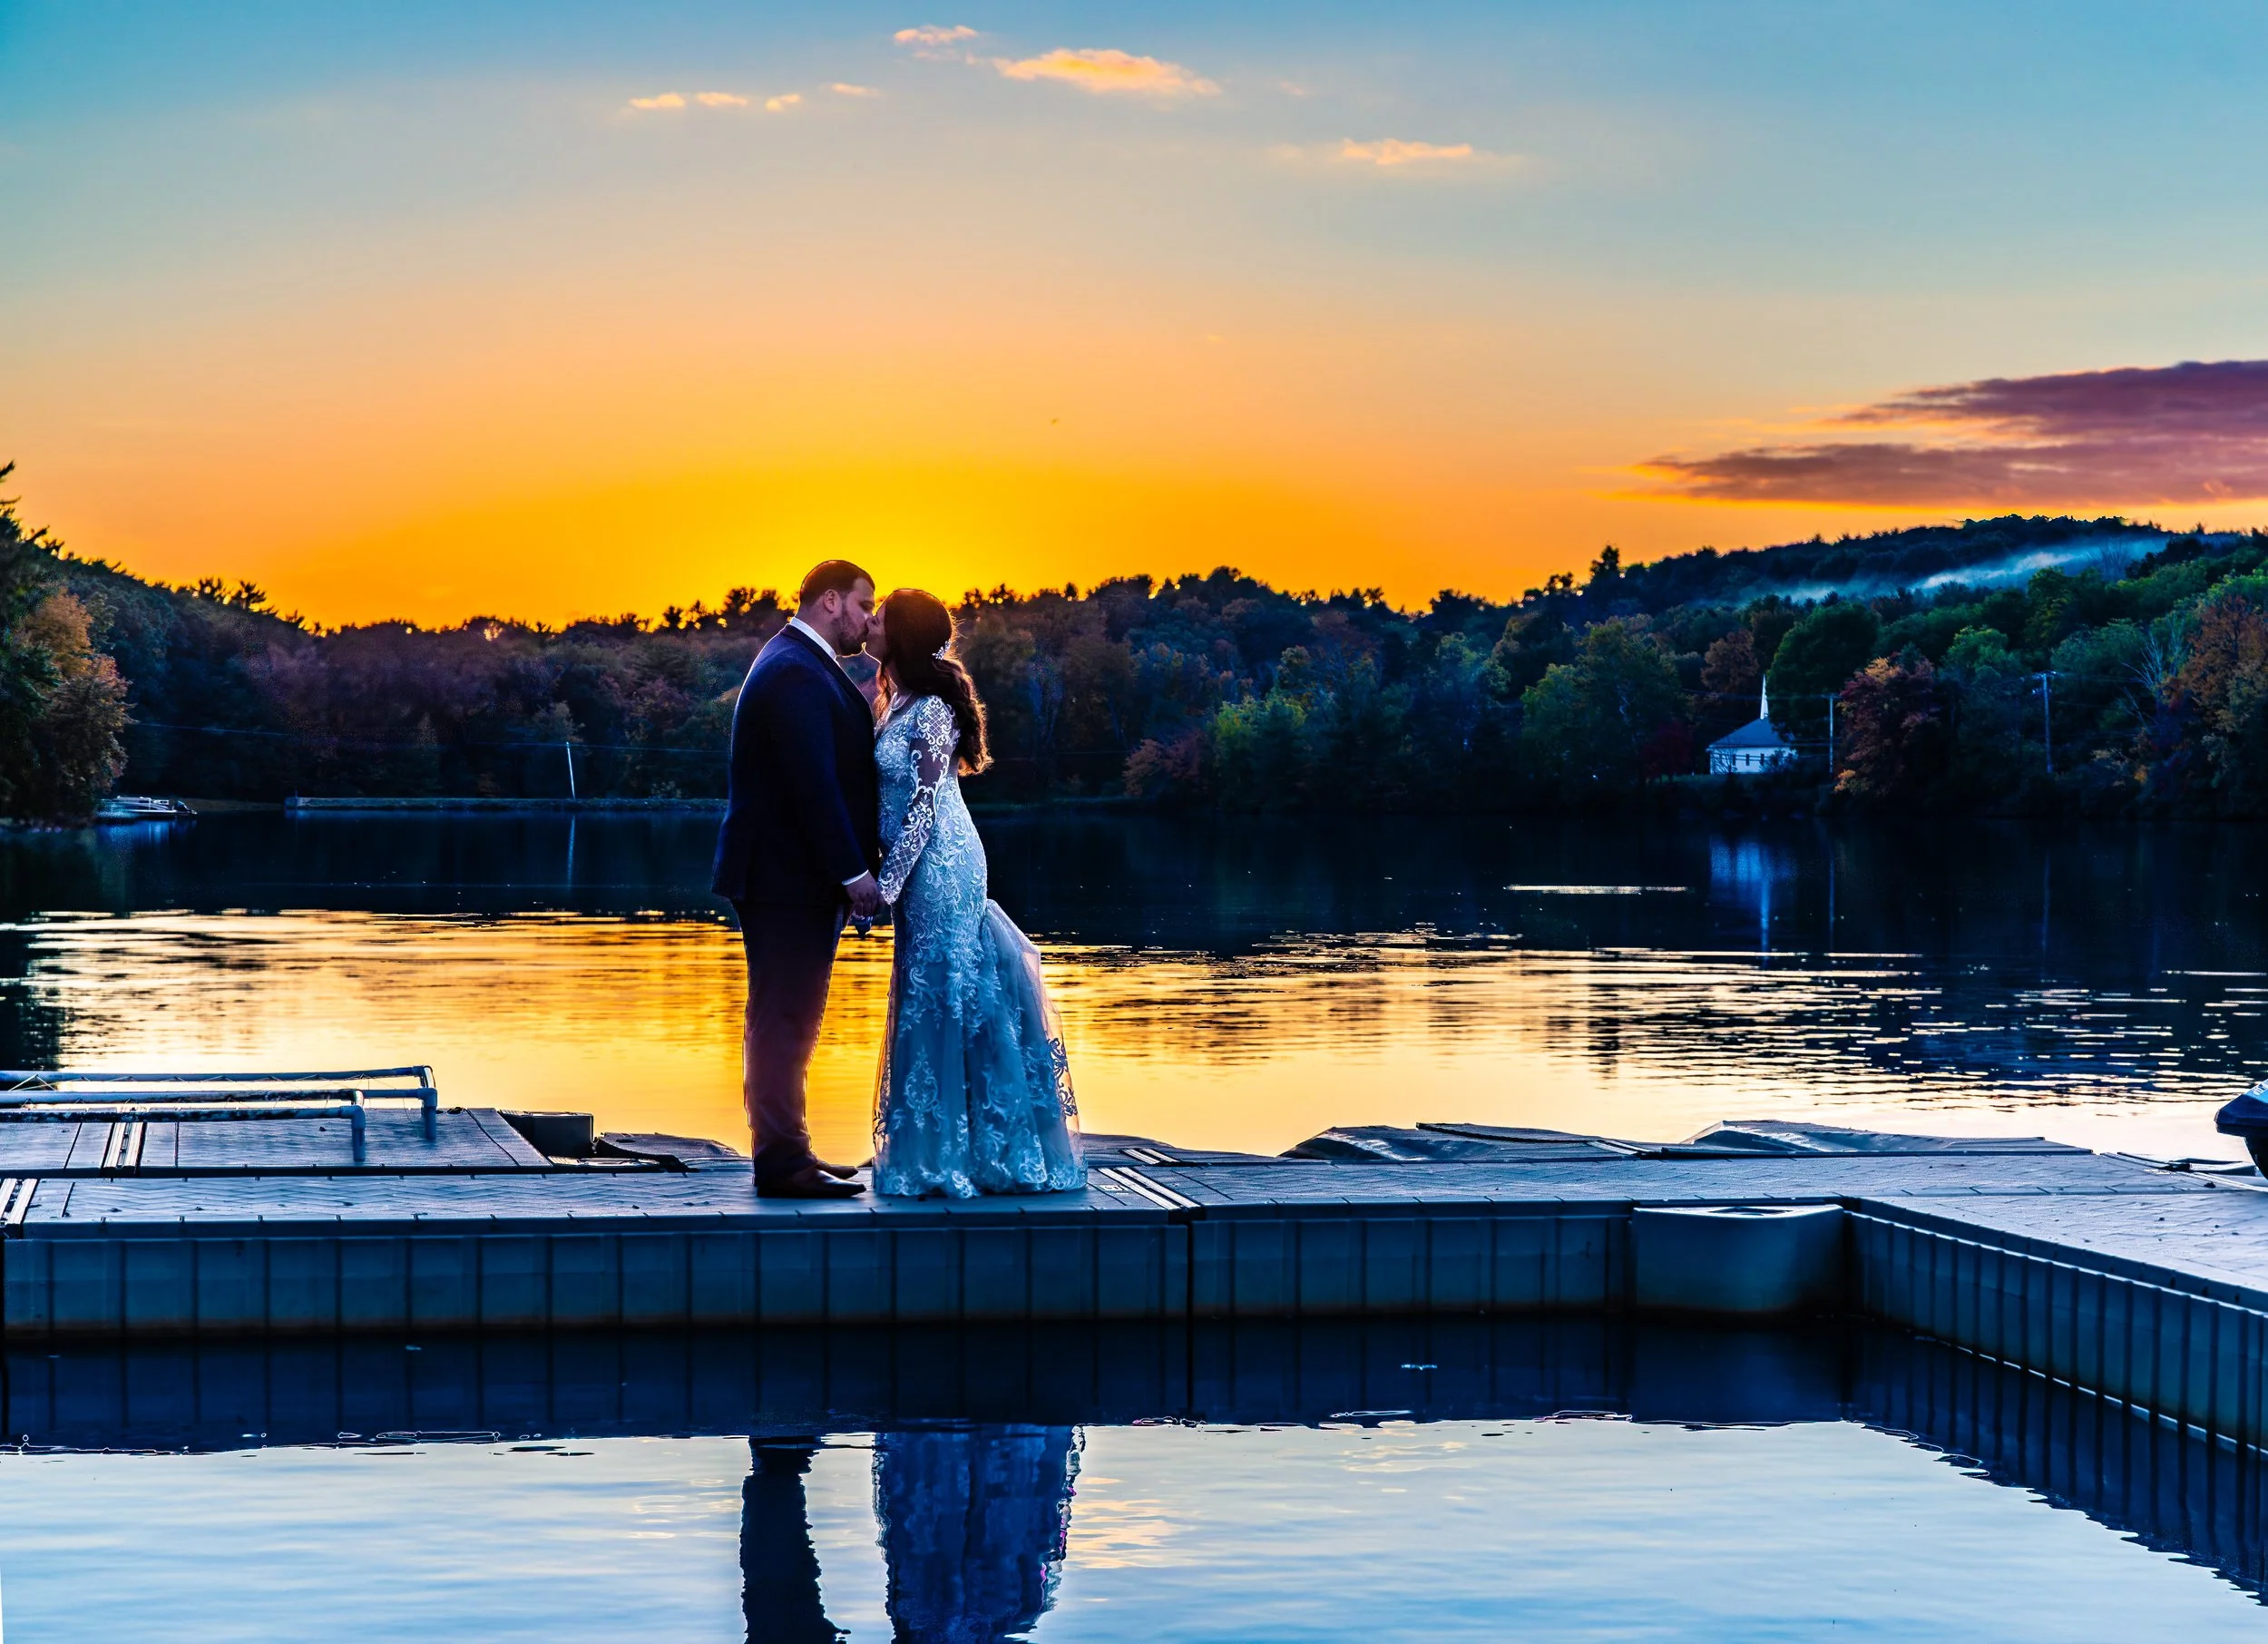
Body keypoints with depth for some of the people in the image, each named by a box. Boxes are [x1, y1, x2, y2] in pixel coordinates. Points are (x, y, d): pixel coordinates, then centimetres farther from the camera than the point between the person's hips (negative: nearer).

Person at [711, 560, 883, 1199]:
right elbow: (813, 784, -23)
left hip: (793, 877, 11)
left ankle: (784, 1152, 21)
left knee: (787, 1020, 14)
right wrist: (854, 873, -21)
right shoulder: (796, 673, -17)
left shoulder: (799, 664, 18)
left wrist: (860, 861, 13)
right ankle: (782, 1162, -4)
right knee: (783, 1020, -7)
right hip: (789, 878, -11)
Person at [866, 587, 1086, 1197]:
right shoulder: (899, 705, 11)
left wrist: (887, 883, -19)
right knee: (929, 997, 12)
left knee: (940, 994, -4)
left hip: (939, 869, -9)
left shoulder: (929, 711, -15)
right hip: (929, 869, 9)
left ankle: (941, 1156, 1)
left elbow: (923, 805, -18)